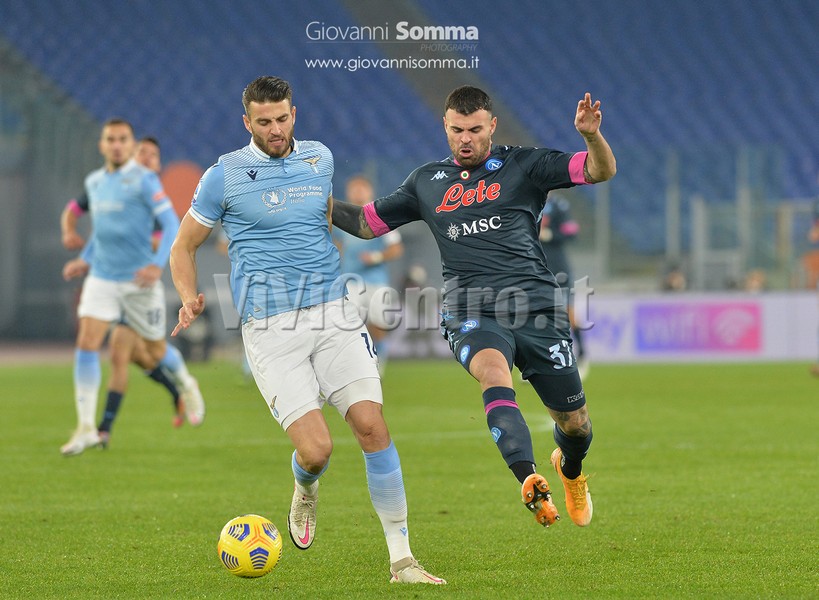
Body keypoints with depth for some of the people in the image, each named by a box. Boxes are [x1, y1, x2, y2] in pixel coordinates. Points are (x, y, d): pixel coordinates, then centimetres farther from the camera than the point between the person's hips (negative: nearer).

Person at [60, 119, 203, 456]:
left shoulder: (144, 180, -10)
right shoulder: (94, 182, 9)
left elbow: (171, 224, -13)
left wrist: (158, 265, -25)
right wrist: (85, 260, 15)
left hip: (138, 280, -4)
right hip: (101, 277, 4)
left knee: (156, 350, 10)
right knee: (86, 344, -13)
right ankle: (86, 427, -13)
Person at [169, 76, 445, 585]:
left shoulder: (320, 159, 12)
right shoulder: (225, 175, 0)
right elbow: (184, 247, 8)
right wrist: (189, 298, -8)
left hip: (333, 313, 3)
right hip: (270, 328, -3)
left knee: (372, 425, -13)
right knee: (316, 450, -15)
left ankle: (402, 558, -5)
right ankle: (306, 490, 25)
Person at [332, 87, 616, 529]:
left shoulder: (522, 166, 8)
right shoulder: (426, 182, 18)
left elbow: (601, 171, -1)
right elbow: (367, 222, 27)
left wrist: (591, 135, -22)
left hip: (534, 306, 0)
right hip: (470, 313, 0)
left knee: (573, 423, 4)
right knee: (493, 372, -35)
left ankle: (570, 469, 43)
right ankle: (530, 483, -53)